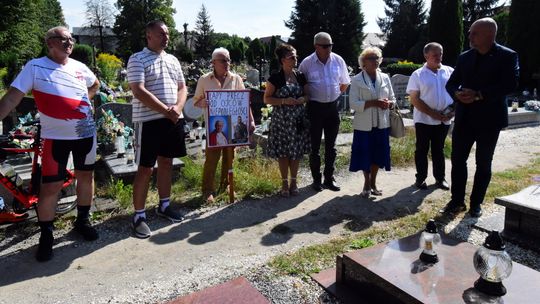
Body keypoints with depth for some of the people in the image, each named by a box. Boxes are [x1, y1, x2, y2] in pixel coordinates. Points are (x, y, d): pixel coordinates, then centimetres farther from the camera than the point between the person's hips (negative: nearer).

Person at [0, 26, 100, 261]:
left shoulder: (79, 67, 6)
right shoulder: (35, 67, -5)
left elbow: (95, 84, 27)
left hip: (85, 132, 4)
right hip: (55, 137, -4)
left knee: (86, 175, 13)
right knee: (50, 186, -3)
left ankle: (82, 220, 31)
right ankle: (46, 236, 14)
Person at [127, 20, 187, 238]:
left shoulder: (173, 60, 15)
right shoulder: (137, 60, -5)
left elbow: (182, 87, 13)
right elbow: (139, 92, -16)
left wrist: (177, 108, -7)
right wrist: (166, 111, -18)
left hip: (173, 120, 6)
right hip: (149, 121, -6)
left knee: (166, 162, 14)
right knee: (145, 168, -2)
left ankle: (164, 205, 28)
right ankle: (139, 215, 8)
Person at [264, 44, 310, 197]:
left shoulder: (300, 76, 7)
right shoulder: (275, 78, -4)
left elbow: (308, 95, 14)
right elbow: (267, 99, -5)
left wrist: (302, 99, -9)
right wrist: (284, 101, -18)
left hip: (298, 119, 3)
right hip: (281, 119, -3)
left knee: (297, 151, 7)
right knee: (283, 152, 3)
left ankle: (293, 181, 22)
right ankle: (284, 182, 18)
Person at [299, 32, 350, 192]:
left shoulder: (338, 60, 1)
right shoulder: (307, 63, -8)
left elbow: (345, 83, 13)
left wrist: (335, 94, 10)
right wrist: (308, 98, 4)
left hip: (332, 107, 3)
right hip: (315, 107, -3)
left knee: (331, 146, 10)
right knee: (314, 146, 4)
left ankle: (329, 179, 22)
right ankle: (316, 180, 18)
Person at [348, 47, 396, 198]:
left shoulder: (385, 78, 8)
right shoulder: (357, 80, -5)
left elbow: (393, 99, 13)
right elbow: (353, 103, -13)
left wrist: (388, 103, -10)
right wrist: (374, 102, -22)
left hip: (381, 123, 4)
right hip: (364, 124, -4)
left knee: (378, 154, 10)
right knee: (365, 154, 5)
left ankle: (373, 183, 29)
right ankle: (367, 184, 25)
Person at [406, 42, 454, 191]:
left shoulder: (450, 72, 4)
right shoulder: (418, 75, -5)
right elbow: (414, 99, -10)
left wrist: (453, 110, -7)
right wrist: (433, 114, -16)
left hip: (444, 120, 3)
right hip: (424, 119, -3)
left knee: (439, 150, 13)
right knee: (422, 149, 6)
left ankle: (440, 178, 23)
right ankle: (421, 178, 18)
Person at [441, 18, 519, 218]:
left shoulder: (507, 56, -6)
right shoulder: (464, 57, 7)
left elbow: (510, 85, -17)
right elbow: (451, 83, 7)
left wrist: (479, 95, -24)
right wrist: (458, 94, -15)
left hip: (489, 119, -3)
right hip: (464, 118, 4)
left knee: (483, 164, 8)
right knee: (458, 160, 4)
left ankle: (476, 204, 22)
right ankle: (457, 201, 17)